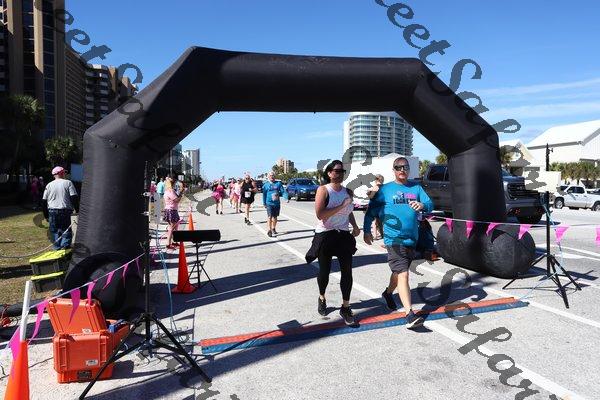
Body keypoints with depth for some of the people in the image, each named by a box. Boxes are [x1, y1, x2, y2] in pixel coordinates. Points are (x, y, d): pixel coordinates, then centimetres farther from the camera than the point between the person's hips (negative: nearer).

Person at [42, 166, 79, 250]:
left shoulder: (49, 185, 9)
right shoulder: (68, 183, 0)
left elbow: (44, 201, 10)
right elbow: (74, 198, -7)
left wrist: (46, 215, 16)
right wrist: (77, 210, -2)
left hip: (52, 211, 2)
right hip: (65, 211, -2)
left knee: (54, 230, 10)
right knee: (66, 229, 6)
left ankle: (57, 247, 10)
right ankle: (65, 245, -2)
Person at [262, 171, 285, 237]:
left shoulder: (278, 183, 8)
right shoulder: (266, 184, 4)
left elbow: (282, 191, 5)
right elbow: (264, 194, 5)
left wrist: (278, 194, -16)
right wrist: (264, 203, 1)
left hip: (277, 203, 3)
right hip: (269, 203, -3)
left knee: (275, 217, 12)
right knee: (270, 216, -12)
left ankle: (273, 229, 28)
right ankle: (270, 230, -6)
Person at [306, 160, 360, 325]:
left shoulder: (347, 192, 8)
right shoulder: (323, 190, -10)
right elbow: (319, 214, -22)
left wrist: (355, 226, 11)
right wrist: (341, 206, -23)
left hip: (344, 236, 4)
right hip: (325, 236, -4)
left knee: (347, 272, 0)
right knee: (324, 271, 9)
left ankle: (345, 307, 13)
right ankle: (322, 298, 37)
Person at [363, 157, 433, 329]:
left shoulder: (416, 188, 10)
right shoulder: (385, 190, 2)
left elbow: (430, 204, 0)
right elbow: (371, 211, 5)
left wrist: (422, 205, -23)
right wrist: (367, 231, 0)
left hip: (412, 239, 5)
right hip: (394, 239, -5)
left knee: (399, 271, 21)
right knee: (403, 274, -13)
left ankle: (388, 293, 47)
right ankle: (410, 315, -15)